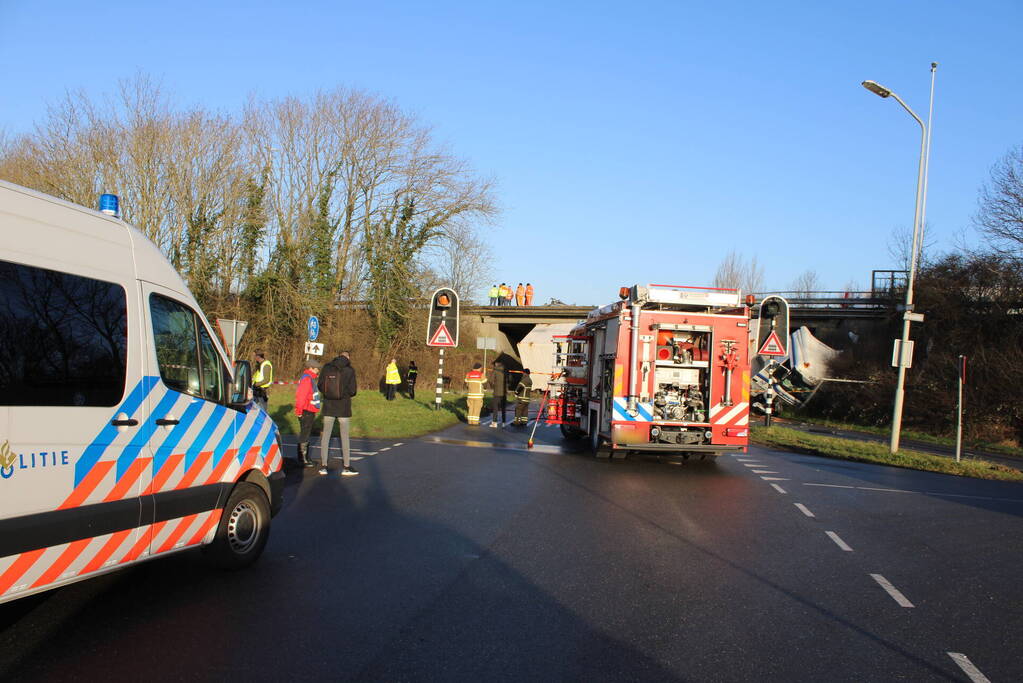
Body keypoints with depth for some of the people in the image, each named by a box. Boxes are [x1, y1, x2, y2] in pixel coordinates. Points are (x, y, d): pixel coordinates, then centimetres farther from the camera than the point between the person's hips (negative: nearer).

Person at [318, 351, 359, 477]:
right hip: (343, 407, -2)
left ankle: (323, 466, 12)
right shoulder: (349, 370, -10)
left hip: (329, 406, 3)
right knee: (344, 437, 7)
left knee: (326, 435, 10)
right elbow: (352, 390, -12)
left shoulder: (327, 368, -2)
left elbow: (320, 385, 2)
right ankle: (346, 467, 11)